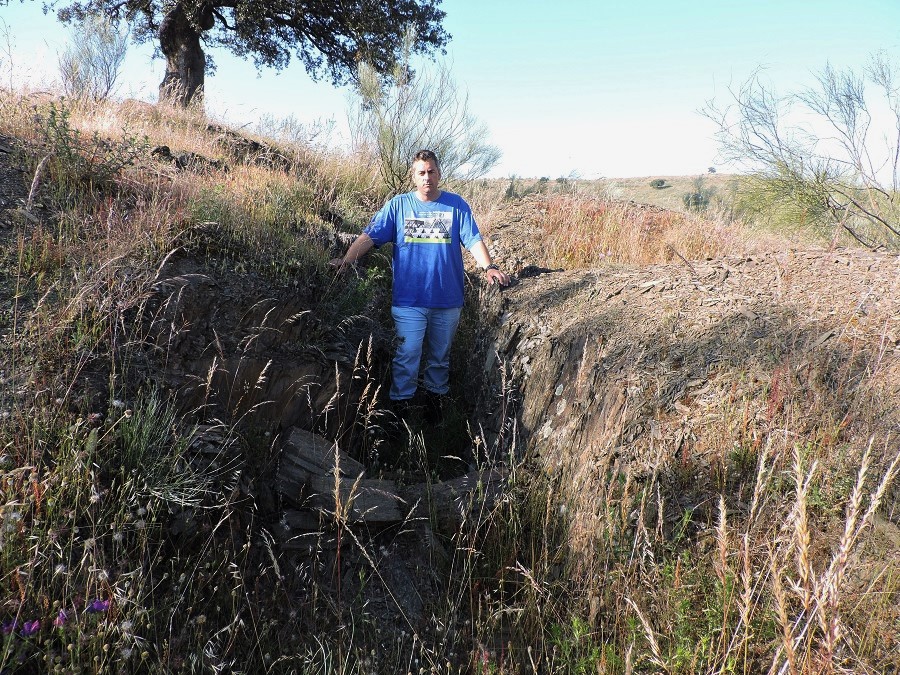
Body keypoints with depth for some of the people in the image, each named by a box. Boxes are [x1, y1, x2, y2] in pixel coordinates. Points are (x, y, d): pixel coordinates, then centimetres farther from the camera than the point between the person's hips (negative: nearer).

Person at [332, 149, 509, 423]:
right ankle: (400, 405, 10)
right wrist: (347, 260, -18)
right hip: (408, 300, -2)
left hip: (448, 299, 2)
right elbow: (369, 236, -4)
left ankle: (434, 398, 36)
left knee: (440, 356, 17)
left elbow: (473, 240, -4)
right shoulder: (398, 205, 2)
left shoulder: (456, 205, 3)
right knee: (406, 356, -3)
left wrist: (488, 267, -21)